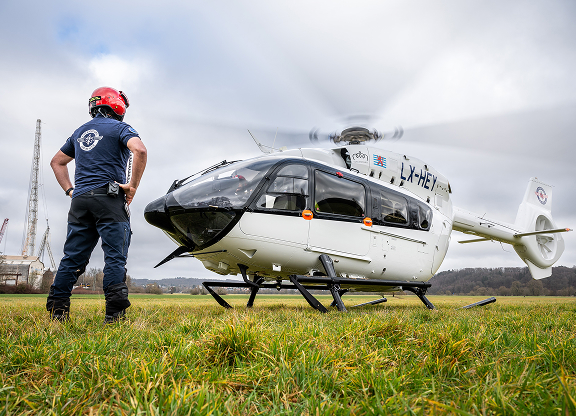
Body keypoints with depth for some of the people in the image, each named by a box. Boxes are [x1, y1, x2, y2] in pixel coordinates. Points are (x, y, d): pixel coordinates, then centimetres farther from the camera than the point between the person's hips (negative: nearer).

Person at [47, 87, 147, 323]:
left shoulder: (80, 132, 23)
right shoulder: (119, 128, 2)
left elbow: (57, 162, 29)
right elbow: (140, 150, -18)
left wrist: (70, 190, 21)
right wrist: (133, 186, -13)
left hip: (80, 200, 6)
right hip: (109, 198, -6)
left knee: (73, 256, 9)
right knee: (115, 256, -5)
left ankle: (57, 310, 9)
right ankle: (114, 313, -9)